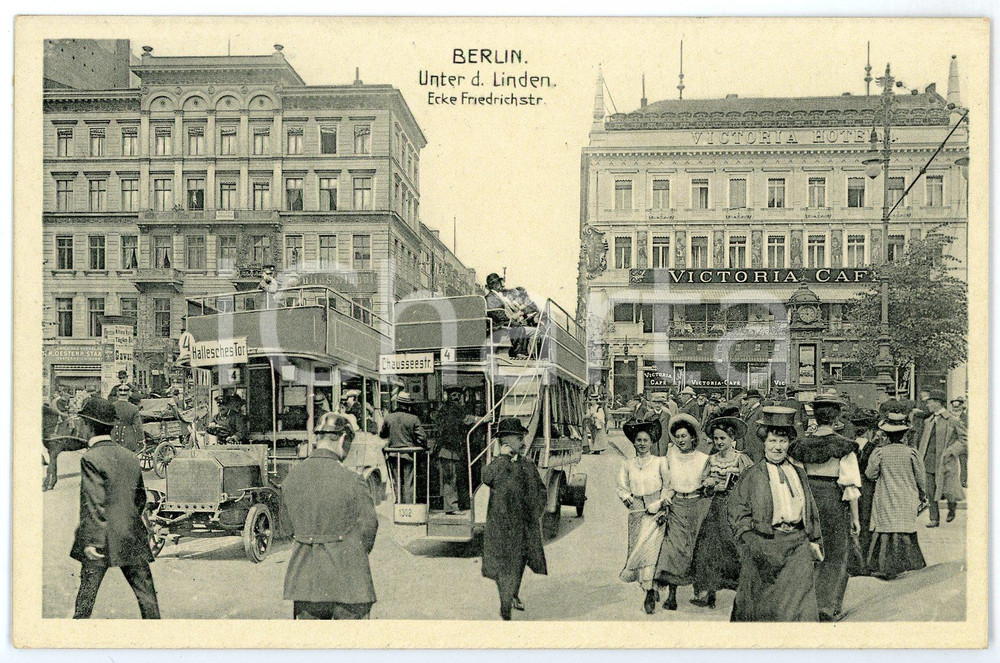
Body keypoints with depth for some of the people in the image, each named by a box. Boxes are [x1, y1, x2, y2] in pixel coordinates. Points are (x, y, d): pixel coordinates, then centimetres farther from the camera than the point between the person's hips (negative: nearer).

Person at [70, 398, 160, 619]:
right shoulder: (129, 456, 9)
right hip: (133, 538, 5)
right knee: (146, 593, 6)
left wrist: (90, 540, -16)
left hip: (101, 542, -5)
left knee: (86, 595, 7)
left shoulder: (90, 459, -10)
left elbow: (93, 503, -17)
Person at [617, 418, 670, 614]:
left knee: (649, 546, -14)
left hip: (656, 509, -3)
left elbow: (668, 486, 3)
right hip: (637, 512, 3)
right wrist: (628, 500, -3)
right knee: (638, 547, -2)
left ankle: (649, 591, -8)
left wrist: (661, 505, -6)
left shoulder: (660, 462, 0)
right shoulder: (628, 465, 8)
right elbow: (622, 488, 14)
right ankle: (650, 590, 9)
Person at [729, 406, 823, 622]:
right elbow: (737, 511, -3)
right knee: (764, 606, 4)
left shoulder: (799, 474, 14)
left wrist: (814, 540, 12)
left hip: (797, 544, 4)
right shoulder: (753, 475, 0)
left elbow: (811, 511, 20)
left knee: (800, 604, -3)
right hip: (766, 545, -3)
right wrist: (751, 541, -13)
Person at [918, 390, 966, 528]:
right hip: (930, 461, 6)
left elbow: (965, 438, -5)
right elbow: (923, 440, 22)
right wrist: (921, 457, 10)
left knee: (949, 492, -7)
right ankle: (934, 519, 14)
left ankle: (952, 507, 25)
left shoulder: (952, 420, -6)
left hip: (946, 462, -5)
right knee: (931, 492, 4)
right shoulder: (928, 421, 13)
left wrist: (950, 451, -14)